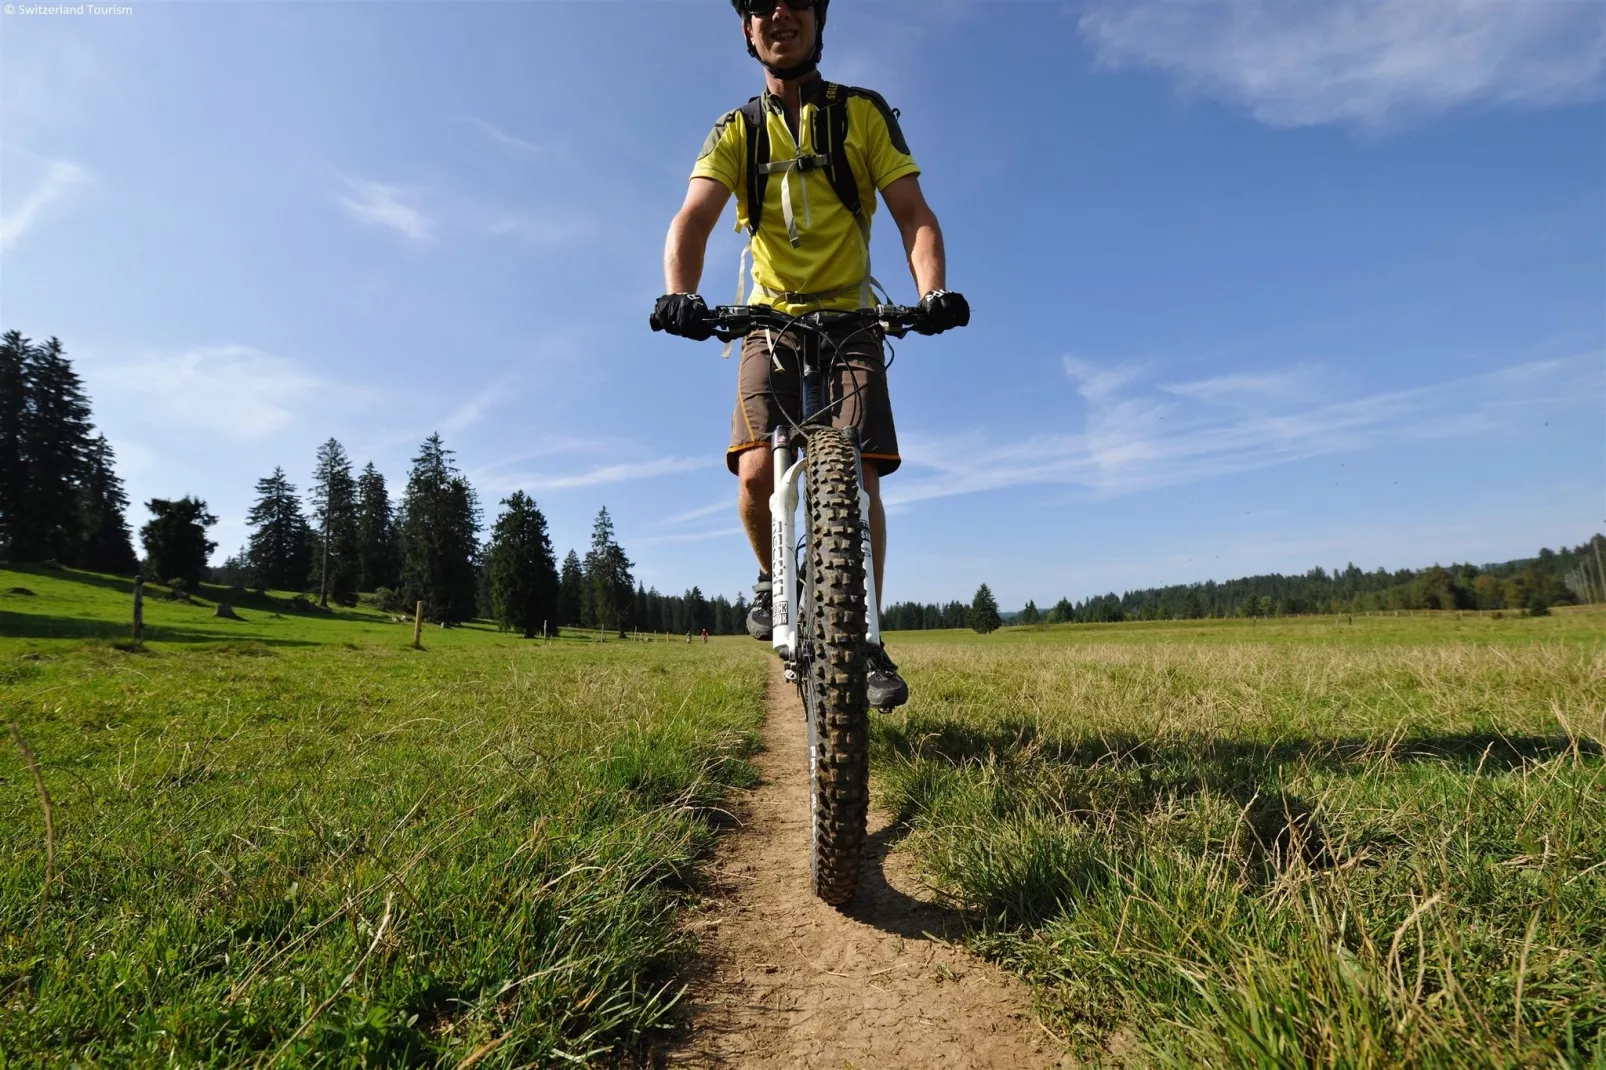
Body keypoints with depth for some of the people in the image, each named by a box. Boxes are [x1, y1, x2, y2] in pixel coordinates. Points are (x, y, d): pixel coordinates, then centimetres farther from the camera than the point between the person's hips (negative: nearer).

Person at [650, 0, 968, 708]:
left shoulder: (864, 113, 4)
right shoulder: (736, 131, 6)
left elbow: (913, 213, -6)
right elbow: (693, 218, -10)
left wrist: (934, 290, -27)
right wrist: (680, 293, -33)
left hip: (850, 322, 0)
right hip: (772, 324, 1)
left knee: (859, 477, -14)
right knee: (755, 472, -20)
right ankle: (774, 578, 12)